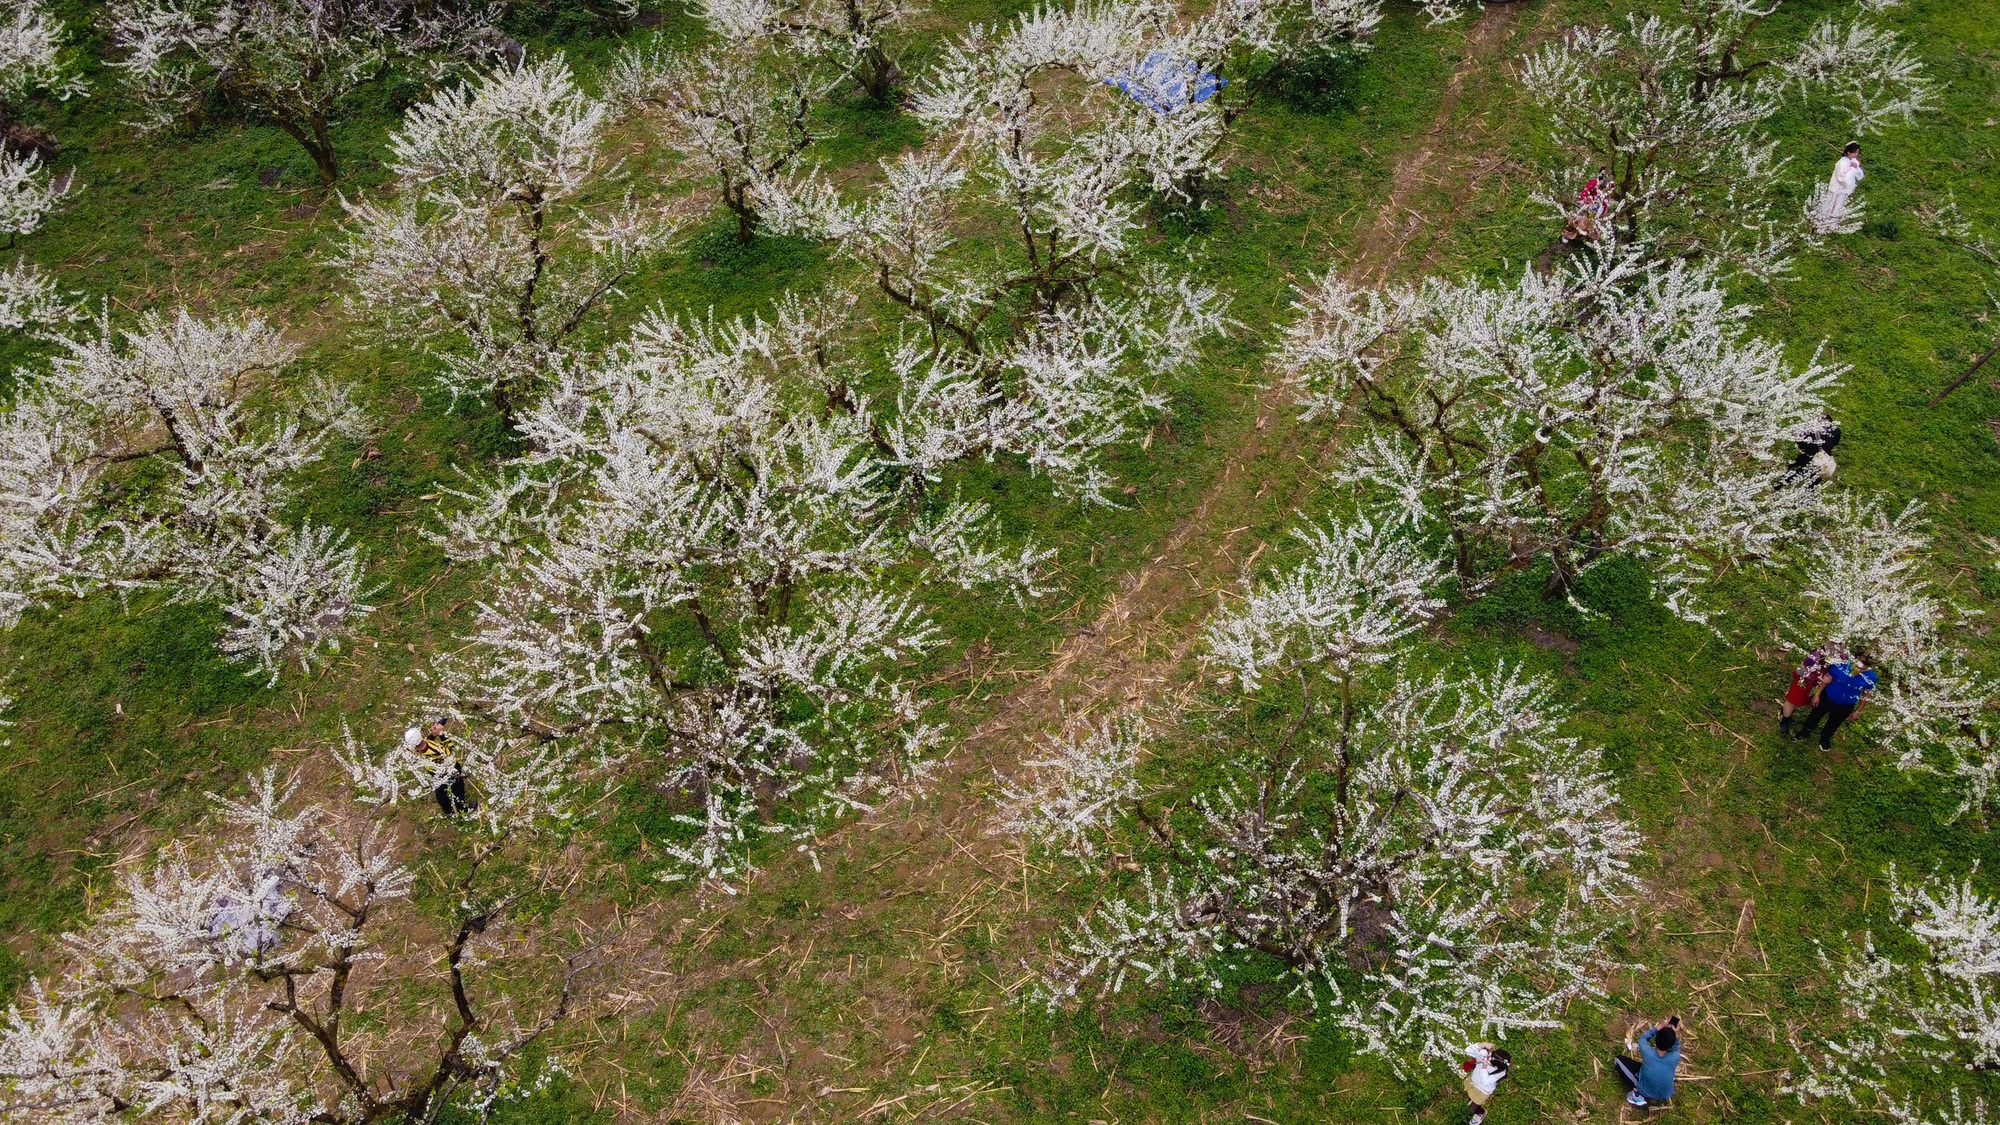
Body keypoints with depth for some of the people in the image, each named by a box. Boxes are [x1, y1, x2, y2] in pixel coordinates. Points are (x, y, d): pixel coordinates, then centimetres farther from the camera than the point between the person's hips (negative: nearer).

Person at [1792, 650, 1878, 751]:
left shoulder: (1870, 678, -30)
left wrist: (1857, 711, 0)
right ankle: (1806, 731, 57)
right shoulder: (1840, 665, -32)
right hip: (1827, 697, 0)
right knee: (1816, 715, 27)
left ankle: (1825, 737, 59)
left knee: (1834, 723, 28)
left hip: (1845, 706, 0)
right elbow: (1826, 679, -13)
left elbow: (1866, 696, -10)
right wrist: (1817, 695, -4)